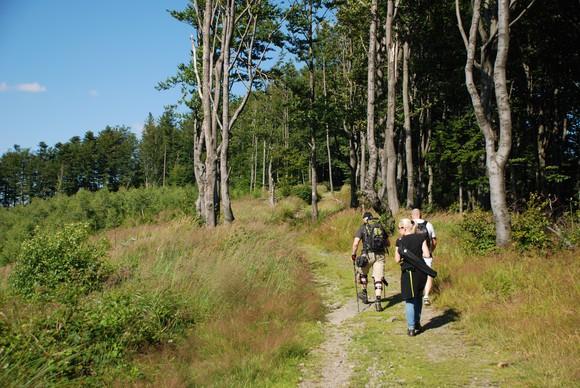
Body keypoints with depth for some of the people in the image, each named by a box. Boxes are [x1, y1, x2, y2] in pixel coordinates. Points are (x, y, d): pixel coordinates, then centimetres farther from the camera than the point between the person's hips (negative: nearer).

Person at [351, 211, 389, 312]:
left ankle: (364, 294, 37)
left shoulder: (362, 228, 2)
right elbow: (388, 243, 20)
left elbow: (355, 243, -8)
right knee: (378, 279, 4)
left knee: (362, 273, 25)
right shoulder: (380, 227, 13)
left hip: (368, 255, -2)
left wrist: (353, 254, 6)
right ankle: (377, 302, -5)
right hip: (380, 255, 2)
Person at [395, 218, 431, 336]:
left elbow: (397, 260, -4)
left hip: (409, 272, -4)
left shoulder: (400, 241, -8)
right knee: (418, 297, 21)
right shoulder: (421, 237, -1)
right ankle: (417, 323, 30)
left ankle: (411, 328, 5)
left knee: (409, 300, 5)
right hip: (422, 271, 4)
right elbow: (426, 254, -6)